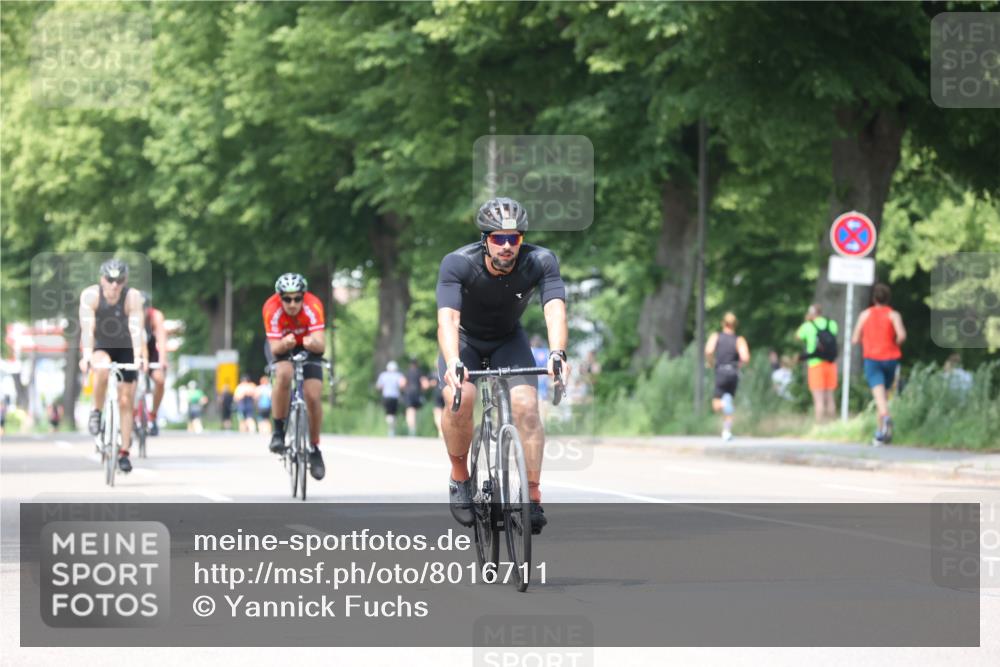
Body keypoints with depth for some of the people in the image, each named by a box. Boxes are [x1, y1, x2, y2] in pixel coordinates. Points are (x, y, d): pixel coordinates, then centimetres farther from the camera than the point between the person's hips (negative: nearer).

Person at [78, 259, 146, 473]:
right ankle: (96, 412, -16)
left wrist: (138, 357, -48)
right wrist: (86, 357, -48)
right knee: (103, 367, -37)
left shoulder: (133, 297, -24)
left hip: (124, 349, 1)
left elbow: (136, 329, -34)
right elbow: (87, 328, -33)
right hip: (99, 347, -1)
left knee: (125, 401, -3)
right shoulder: (90, 295, -24)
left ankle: (124, 452, 7)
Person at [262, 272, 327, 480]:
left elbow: (321, 346, -39)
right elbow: (275, 349, -32)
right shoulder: (271, 308, -32)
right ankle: (278, 431, -18)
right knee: (284, 374, -33)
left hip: (308, 346, 1)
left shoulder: (313, 306, -33)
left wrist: (313, 343, -61)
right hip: (281, 345, -1)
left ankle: (314, 449, 9)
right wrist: (285, 343, -54)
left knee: (313, 397, -13)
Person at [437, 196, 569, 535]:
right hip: (465, 339, -1)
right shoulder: (458, 264, -31)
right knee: (460, 398, -28)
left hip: (509, 339, 1)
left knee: (526, 405, -22)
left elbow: (555, 309, -39)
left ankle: (533, 497, -12)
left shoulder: (540, 262, -27)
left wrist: (557, 354, -59)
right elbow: (448, 318, -43)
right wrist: (452, 363, -61)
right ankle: (459, 476, -5)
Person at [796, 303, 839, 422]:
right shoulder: (832, 324, 3)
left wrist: (807, 321, 15)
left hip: (816, 364, -4)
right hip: (831, 364, 4)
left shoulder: (808, 326, -6)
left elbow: (798, 336, 13)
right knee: (829, 398, 12)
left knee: (819, 399, -6)